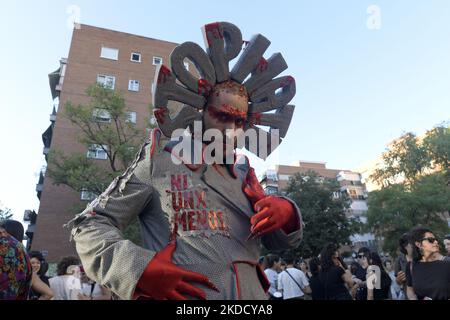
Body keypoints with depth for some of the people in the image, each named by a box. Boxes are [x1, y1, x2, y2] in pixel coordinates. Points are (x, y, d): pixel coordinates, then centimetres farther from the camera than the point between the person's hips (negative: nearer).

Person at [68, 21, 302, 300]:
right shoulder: (158, 162, -5)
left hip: (253, 296, 5)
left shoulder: (245, 175, 8)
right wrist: (139, 268, -22)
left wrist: (286, 214, -10)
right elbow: (90, 226, -4)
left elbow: (279, 242, 14)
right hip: (182, 295, -4)